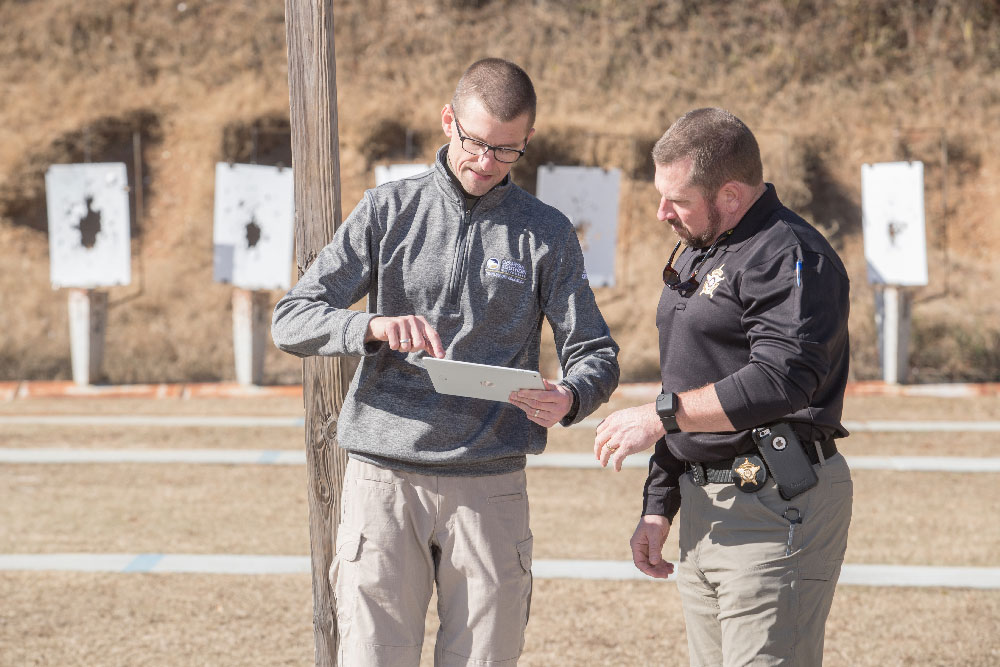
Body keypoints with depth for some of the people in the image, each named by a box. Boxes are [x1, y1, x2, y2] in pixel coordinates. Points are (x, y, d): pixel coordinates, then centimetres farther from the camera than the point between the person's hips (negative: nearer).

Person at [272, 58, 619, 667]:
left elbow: (596, 354, 6)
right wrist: (374, 328, -20)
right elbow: (292, 320, 1)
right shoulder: (389, 211, 6)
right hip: (384, 479, -1)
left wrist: (568, 398, -19)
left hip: (490, 486, 1)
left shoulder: (546, 233, 8)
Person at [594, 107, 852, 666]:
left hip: (777, 503, -10)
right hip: (704, 506, 10)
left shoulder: (790, 255, -12)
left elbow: (780, 380, -25)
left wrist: (660, 414, -20)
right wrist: (659, 504, 22)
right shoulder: (695, 254, 20)